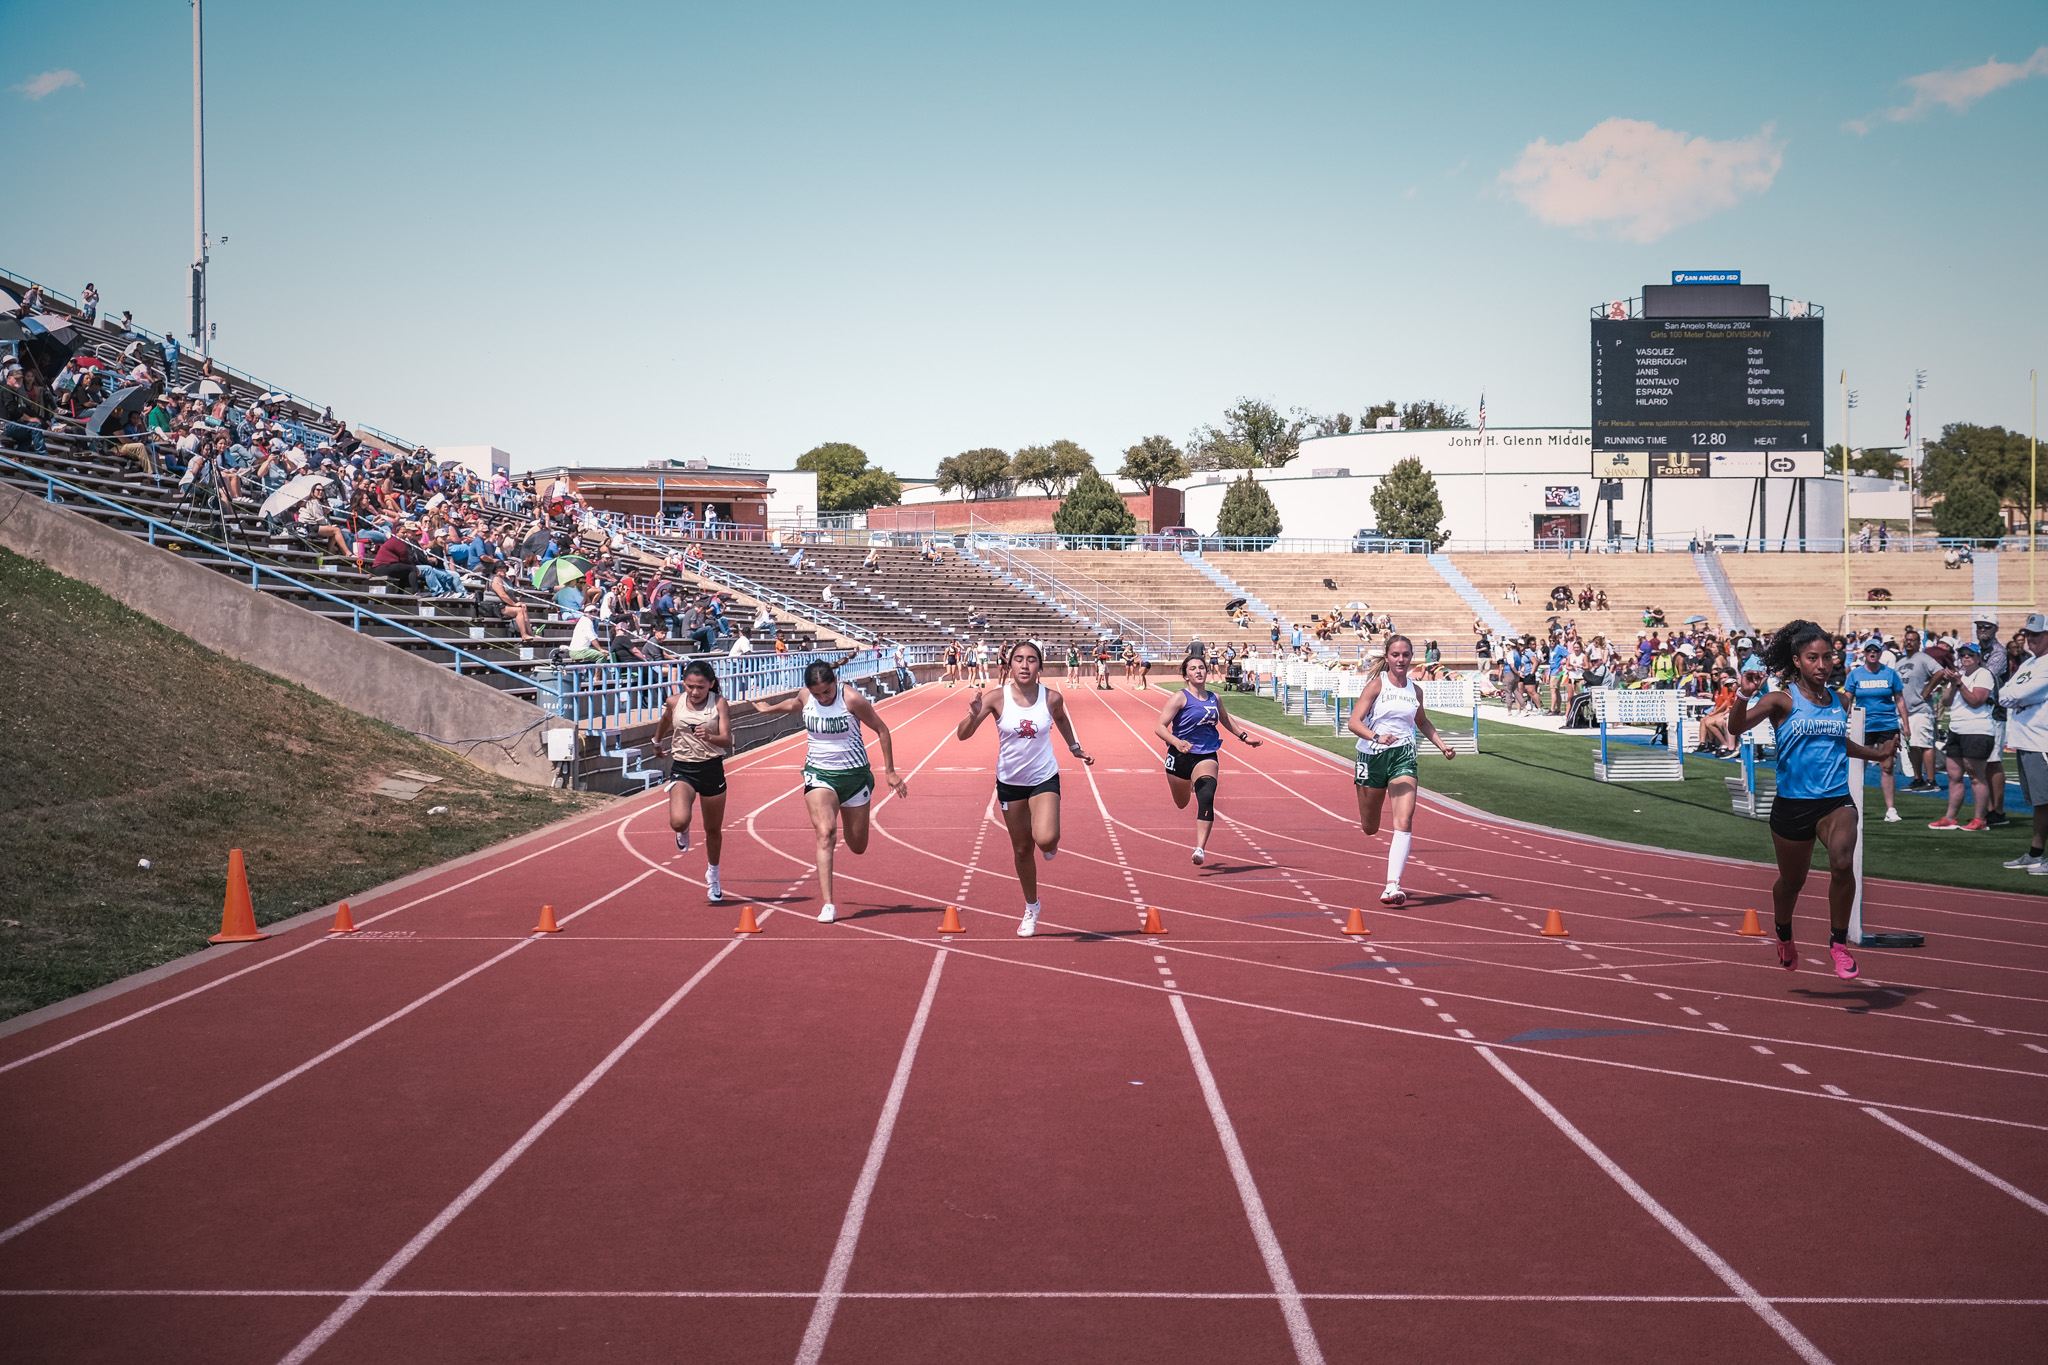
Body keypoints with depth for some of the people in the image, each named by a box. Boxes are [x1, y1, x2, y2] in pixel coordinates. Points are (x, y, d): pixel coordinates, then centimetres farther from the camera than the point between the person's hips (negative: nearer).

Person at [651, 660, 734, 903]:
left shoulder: (719, 703, -10)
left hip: (712, 769, 0)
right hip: (682, 769, 0)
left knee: (713, 829, 14)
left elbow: (727, 740, -17)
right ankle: (684, 831, 16)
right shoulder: (674, 702, -5)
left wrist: (709, 736, -38)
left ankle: (712, 874, 41)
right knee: (678, 821, -25)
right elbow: (664, 722, 19)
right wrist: (657, 742, 35)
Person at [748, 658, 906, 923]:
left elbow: (882, 730, -6)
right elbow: (793, 704, 22)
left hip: (854, 774, -1)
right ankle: (828, 905, -24)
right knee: (825, 834, -22)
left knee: (857, 847, 10)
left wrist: (890, 772, -4)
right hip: (819, 774, 1)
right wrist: (770, 709, 41)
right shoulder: (805, 697, -5)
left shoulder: (852, 699, -17)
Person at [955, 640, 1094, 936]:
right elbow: (962, 735, -16)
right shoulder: (997, 698, -14)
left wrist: (1075, 748, 23)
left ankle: (1050, 845, 15)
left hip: (1044, 778, -1)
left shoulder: (1052, 698, -10)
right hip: (1010, 781, 1)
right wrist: (974, 714, -34)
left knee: (1045, 839, -25)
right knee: (1022, 849, 12)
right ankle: (1031, 908, 33)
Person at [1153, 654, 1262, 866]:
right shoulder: (1180, 698, -10)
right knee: (1182, 804, 18)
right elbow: (1159, 727, -18)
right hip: (1180, 757, -2)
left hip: (1206, 756, 2)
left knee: (1206, 797, -24)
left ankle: (1200, 849, -33)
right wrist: (1176, 743, -35)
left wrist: (1244, 736, 26)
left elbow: (1225, 719, 29)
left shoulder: (1215, 699, 6)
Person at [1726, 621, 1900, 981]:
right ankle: (1784, 937, 47)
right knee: (1791, 881, 15)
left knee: (1843, 863, -27)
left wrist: (1878, 753, 26)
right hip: (1792, 803, -2)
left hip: (1836, 799, 2)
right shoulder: (1784, 698, -6)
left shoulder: (1839, 701, 8)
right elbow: (1736, 728, -19)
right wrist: (1744, 695, -35)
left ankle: (1838, 942, -8)